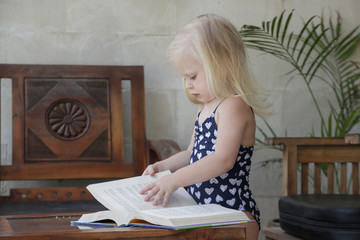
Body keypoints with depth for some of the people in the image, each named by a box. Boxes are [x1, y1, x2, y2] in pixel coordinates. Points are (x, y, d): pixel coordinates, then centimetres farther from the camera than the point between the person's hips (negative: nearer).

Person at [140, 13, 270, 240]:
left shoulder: (235, 106, -14)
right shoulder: (207, 108, 16)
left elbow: (223, 160, -26)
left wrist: (175, 179, -28)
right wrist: (162, 166, 12)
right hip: (205, 212, 8)